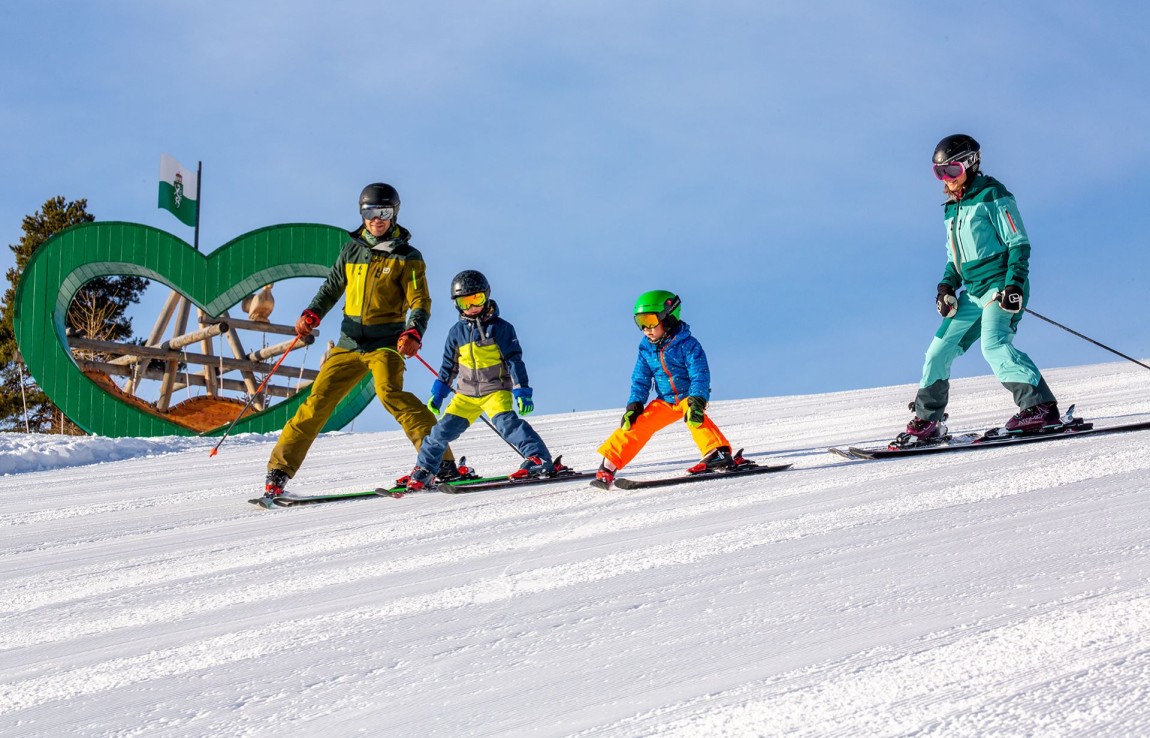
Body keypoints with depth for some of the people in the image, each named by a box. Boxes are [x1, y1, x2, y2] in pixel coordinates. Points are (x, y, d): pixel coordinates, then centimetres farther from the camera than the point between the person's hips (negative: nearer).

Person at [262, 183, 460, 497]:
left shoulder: (407, 257, -1)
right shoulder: (351, 251, 12)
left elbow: (420, 303, -6)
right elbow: (332, 287, 20)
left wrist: (413, 333, -26)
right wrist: (312, 314, 0)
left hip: (386, 342, -4)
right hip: (349, 342, 4)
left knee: (389, 392, -28)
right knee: (318, 401, -2)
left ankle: (441, 460, -29)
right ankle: (279, 469, 6)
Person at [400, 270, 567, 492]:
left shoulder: (500, 327, -4)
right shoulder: (457, 332, 9)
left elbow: (514, 360, -6)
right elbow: (449, 366, 18)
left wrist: (522, 391, -13)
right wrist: (438, 393, 15)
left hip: (496, 389, -4)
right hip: (466, 394, 4)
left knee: (505, 421, -28)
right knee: (444, 429, -1)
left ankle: (539, 459, -33)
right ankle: (423, 471, 14)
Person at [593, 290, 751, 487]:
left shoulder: (687, 344, -16)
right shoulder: (646, 349, 2)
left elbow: (700, 375, -22)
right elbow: (640, 380, 10)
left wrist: (696, 402, -33)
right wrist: (634, 406, -1)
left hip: (689, 397, -5)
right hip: (664, 402, 5)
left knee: (695, 418, -35)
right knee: (638, 424, -7)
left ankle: (717, 453, -47)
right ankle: (609, 465, -3)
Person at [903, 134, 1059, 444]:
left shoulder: (993, 197, -6)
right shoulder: (953, 209, 17)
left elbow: (1019, 243, -10)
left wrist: (1014, 285, -20)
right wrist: (947, 285, 7)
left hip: (1001, 286, -8)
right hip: (974, 292, 9)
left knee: (993, 344, -29)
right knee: (939, 352, 8)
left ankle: (1040, 407, -32)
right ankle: (927, 421, 20)